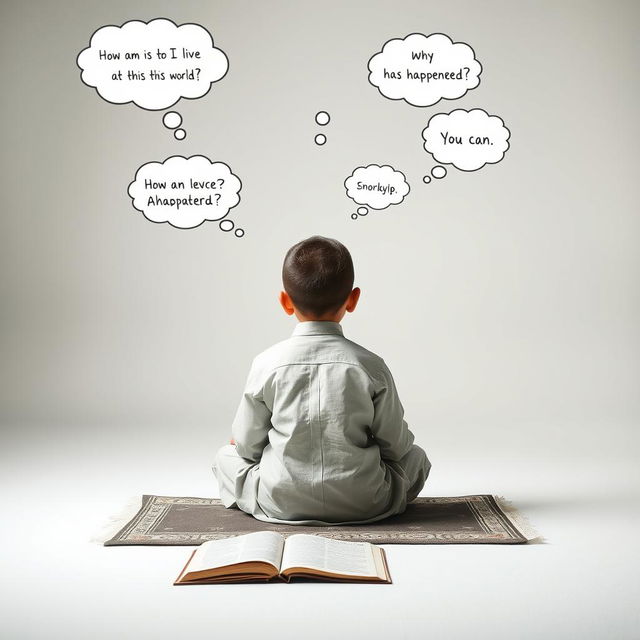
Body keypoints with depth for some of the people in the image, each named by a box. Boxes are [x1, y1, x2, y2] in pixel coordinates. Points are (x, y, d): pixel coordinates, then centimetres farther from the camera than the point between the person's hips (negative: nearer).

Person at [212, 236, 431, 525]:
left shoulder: (266, 363, -10)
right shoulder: (371, 366, -11)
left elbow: (247, 446, -2)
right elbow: (396, 446, -4)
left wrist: (237, 440, 22)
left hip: (280, 504, -1)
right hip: (363, 505, 1)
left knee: (226, 456, 23)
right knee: (416, 457, 26)